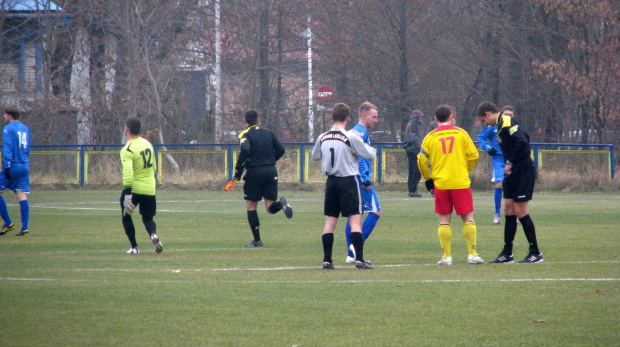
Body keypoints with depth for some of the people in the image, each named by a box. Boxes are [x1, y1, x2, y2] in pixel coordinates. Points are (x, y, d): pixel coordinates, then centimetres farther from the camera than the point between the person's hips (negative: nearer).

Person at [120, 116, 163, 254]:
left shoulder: (127, 150, -16)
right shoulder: (148, 144, 7)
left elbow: (128, 173, -27)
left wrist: (127, 193, -28)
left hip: (133, 188, -5)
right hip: (149, 189, 5)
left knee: (126, 216, 17)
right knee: (148, 218, 14)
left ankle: (134, 247, 13)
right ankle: (153, 234, -18)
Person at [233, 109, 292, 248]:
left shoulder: (245, 134, -2)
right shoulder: (268, 133, 12)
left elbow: (245, 151, -20)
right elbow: (280, 150, 8)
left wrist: (238, 170, -14)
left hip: (254, 172, -4)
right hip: (271, 171, 4)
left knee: (251, 207, 9)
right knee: (271, 208, 5)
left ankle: (257, 240, 6)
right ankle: (281, 203, -29)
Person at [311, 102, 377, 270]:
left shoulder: (322, 138, 2)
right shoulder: (351, 137, -13)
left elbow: (314, 156, 18)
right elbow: (369, 154, -7)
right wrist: (372, 149, 15)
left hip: (331, 181, 5)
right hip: (348, 181, -5)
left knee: (330, 221, 8)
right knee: (355, 220, -3)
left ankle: (327, 260, 7)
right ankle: (359, 259, -9)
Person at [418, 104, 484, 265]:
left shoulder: (430, 137, 3)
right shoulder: (460, 133, 2)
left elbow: (422, 160, 2)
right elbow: (473, 155, 2)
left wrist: (427, 178, 18)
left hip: (441, 184, 1)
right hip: (461, 182, -1)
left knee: (444, 219, 7)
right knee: (468, 217, 5)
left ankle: (447, 256, 2)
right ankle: (472, 254, 0)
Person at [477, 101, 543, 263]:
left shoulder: (507, 122, -15)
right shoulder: (502, 124, 15)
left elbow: (522, 142, -26)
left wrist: (510, 163, -18)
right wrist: (509, 164, 11)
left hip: (523, 171, -10)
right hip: (514, 173, 10)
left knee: (520, 211, -6)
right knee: (509, 210, 9)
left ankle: (535, 253, 2)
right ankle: (507, 254, 13)